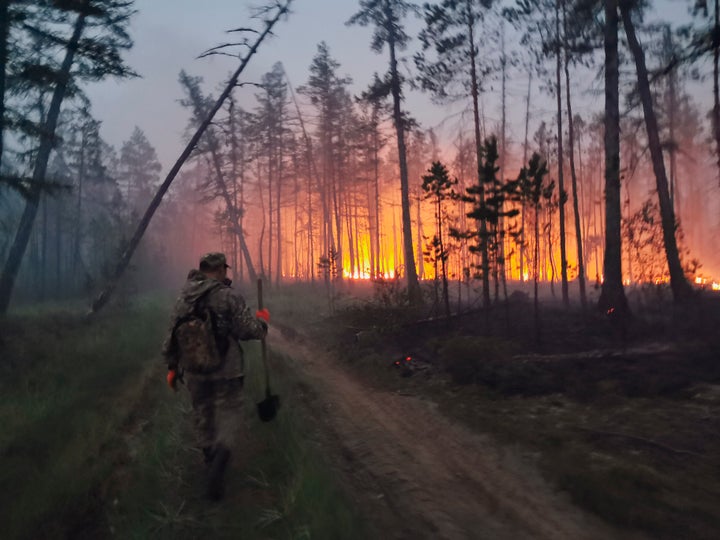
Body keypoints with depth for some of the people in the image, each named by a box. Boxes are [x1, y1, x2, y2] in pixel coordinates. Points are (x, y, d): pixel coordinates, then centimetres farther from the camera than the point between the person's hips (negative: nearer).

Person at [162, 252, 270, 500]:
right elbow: (250, 330, -16)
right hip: (225, 370, -5)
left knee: (202, 412, 20)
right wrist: (262, 319, 5)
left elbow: (172, 336, 9)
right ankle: (219, 458, -16)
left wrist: (172, 367, 18)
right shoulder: (228, 297, -13)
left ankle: (210, 456, 35)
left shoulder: (183, 298, 4)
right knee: (228, 411, 5)